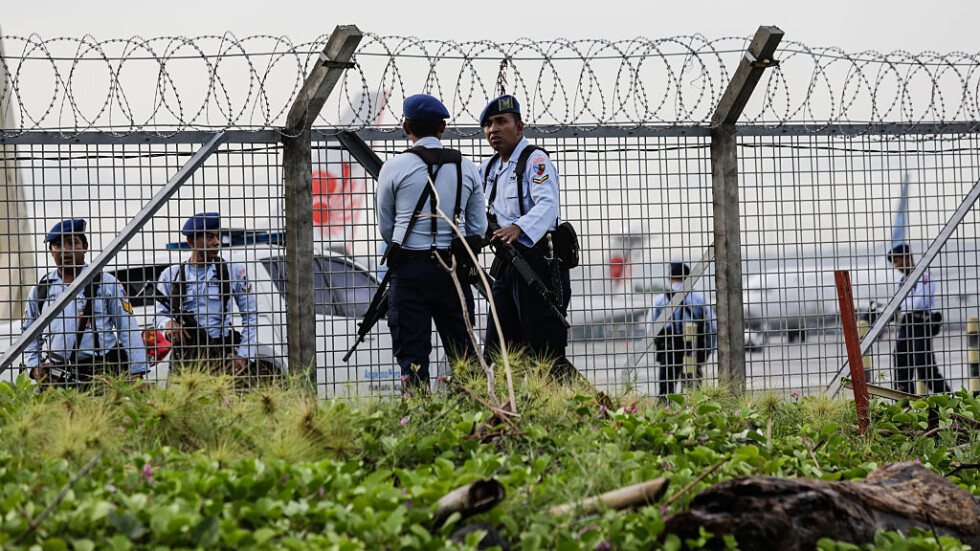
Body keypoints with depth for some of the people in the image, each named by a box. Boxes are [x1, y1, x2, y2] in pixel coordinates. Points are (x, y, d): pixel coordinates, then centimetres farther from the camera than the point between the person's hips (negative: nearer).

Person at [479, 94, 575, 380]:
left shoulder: (536, 160, -9)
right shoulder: (490, 169, 17)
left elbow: (548, 205, -25)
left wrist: (518, 229, -43)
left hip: (538, 259, -9)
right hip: (507, 264, 9)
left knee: (545, 353, -13)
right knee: (498, 352, 8)